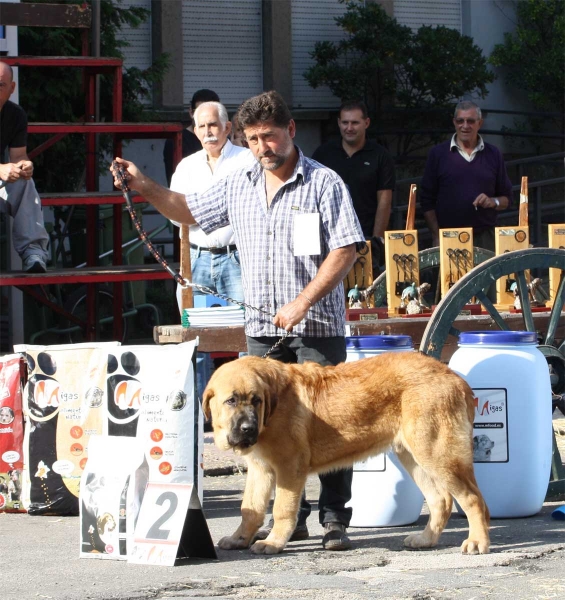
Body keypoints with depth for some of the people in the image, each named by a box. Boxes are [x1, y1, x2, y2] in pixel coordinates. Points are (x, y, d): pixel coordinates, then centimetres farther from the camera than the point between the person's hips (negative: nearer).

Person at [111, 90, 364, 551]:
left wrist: (302, 303, -17)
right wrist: (145, 188, 10)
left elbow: (345, 251, -11)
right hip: (262, 327, 6)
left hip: (318, 326, -5)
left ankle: (335, 519, -2)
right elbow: (190, 211, 25)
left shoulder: (323, 183, -5)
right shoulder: (239, 186, 12)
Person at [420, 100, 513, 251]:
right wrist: (437, 237, -4)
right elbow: (427, 200, 4)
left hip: (485, 239, 1)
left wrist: (494, 202, -8)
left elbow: (507, 199, 14)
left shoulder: (493, 154, 11)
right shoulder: (438, 154, 6)